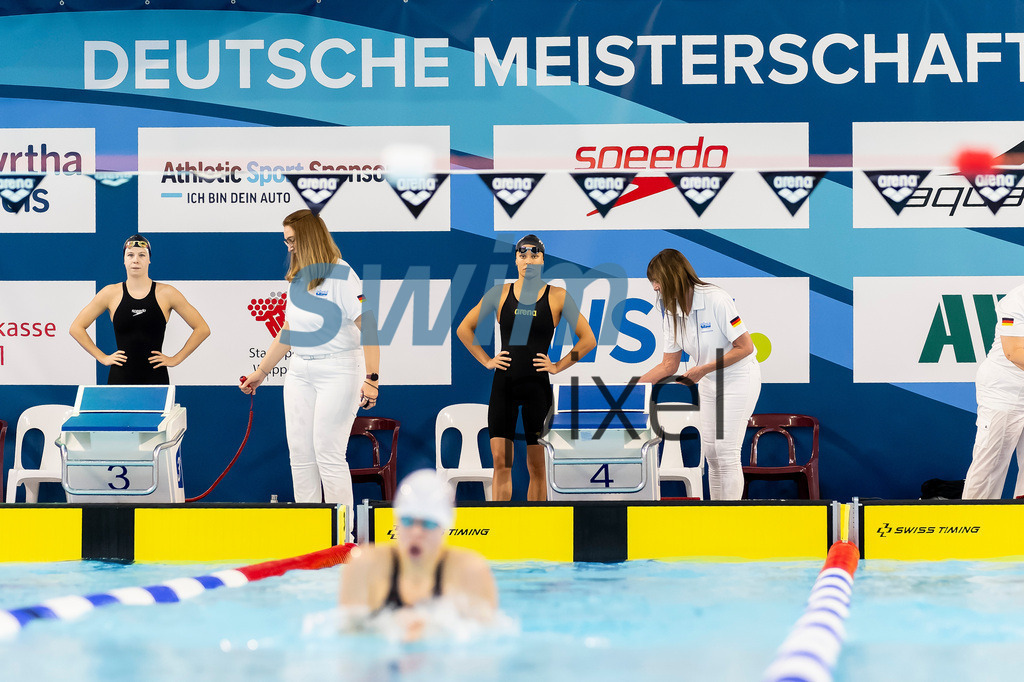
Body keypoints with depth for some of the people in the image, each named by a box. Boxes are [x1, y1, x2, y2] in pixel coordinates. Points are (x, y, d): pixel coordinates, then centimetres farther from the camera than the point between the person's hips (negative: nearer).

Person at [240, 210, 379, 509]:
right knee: (300, 454, 5)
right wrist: (260, 372, 23)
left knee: (329, 454, -9)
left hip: (339, 370, -8)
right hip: (300, 372, 8)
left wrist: (371, 379, -24)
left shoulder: (341, 274, -12)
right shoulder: (297, 280, 13)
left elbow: (368, 327, -18)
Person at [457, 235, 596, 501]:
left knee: (536, 464, 1)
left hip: (537, 386, -1)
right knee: (501, 461, -2)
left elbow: (588, 340, 3)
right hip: (503, 384, 1)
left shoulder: (557, 297, 1)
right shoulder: (500, 293, 6)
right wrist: (486, 360, 5)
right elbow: (465, 329, 13)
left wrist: (558, 366, -2)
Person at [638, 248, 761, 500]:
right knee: (710, 452, 7)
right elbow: (669, 364, 4)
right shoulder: (672, 314, -2)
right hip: (708, 383, 7)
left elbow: (744, 347, -20)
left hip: (738, 377, -7)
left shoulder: (716, 300, -23)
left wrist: (704, 369, -23)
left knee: (726, 452, -11)